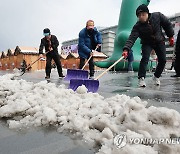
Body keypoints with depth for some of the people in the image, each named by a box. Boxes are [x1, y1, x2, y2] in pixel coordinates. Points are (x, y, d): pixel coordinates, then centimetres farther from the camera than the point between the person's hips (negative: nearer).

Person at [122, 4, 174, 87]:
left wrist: (170, 36, 0)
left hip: (159, 41, 3)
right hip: (147, 43, -2)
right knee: (145, 58, -24)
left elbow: (167, 24, -3)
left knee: (163, 60, -1)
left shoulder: (158, 16, -19)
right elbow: (131, 38, -38)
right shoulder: (137, 26, -26)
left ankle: (156, 76, 21)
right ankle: (141, 78, -17)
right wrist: (126, 49, -53)